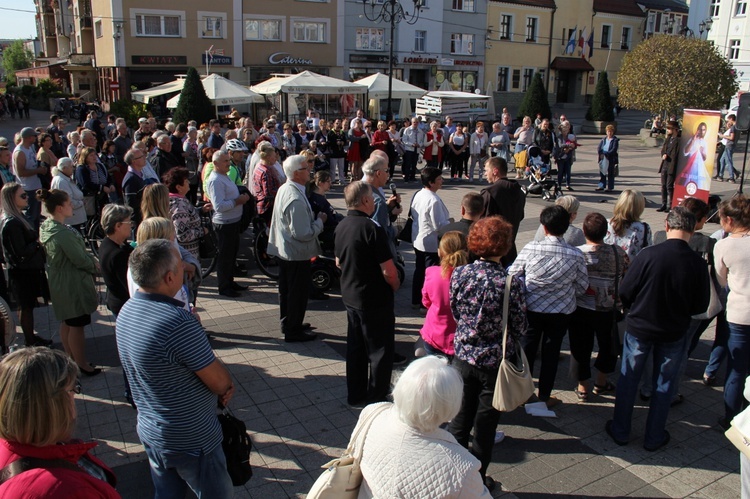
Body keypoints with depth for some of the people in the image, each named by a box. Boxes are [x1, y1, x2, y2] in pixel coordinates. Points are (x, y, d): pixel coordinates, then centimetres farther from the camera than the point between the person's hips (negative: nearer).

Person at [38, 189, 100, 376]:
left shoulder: (45, 227, 1)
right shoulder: (63, 233, -29)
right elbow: (80, 260, -23)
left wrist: (91, 259, 8)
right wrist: (96, 266, -3)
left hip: (58, 282, 10)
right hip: (73, 284, -10)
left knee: (66, 323, 22)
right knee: (76, 325, 4)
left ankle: (71, 359, 37)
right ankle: (82, 365, 17)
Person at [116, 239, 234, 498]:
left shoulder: (127, 310, -3)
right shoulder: (178, 322, -32)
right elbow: (220, 382, -22)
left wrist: (221, 385, -6)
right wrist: (226, 384, 1)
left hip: (150, 431, 8)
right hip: (191, 441, -8)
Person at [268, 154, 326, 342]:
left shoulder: (284, 189, 3)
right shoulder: (296, 199, -29)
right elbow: (303, 234, -29)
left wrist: (313, 219, 7)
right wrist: (320, 221, -15)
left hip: (283, 249, 10)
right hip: (297, 254, -10)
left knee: (286, 290, 22)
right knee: (298, 293, 5)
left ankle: (288, 323, 38)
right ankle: (293, 331, 18)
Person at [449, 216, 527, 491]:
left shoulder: (459, 274, -11)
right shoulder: (511, 283, -21)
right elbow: (519, 329, -11)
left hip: (463, 356, 3)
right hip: (495, 362, -3)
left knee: (460, 419, 19)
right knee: (485, 425, 15)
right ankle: (477, 480, 31)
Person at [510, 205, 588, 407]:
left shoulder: (531, 248, -16)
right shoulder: (576, 255, -14)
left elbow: (512, 274, -7)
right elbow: (582, 287, -4)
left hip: (531, 309, 0)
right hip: (561, 312, 0)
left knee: (527, 349, 16)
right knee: (551, 353, 15)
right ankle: (544, 396, 26)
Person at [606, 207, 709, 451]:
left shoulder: (648, 255, -19)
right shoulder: (698, 263, -14)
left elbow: (625, 293, -12)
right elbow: (701, 306, -4)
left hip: (639, 328, -1)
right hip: (674, 333, 1)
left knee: (628, 379, 15)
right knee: (665, 385, 17)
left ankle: (620, 431, 27)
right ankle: (654, 437, 28)